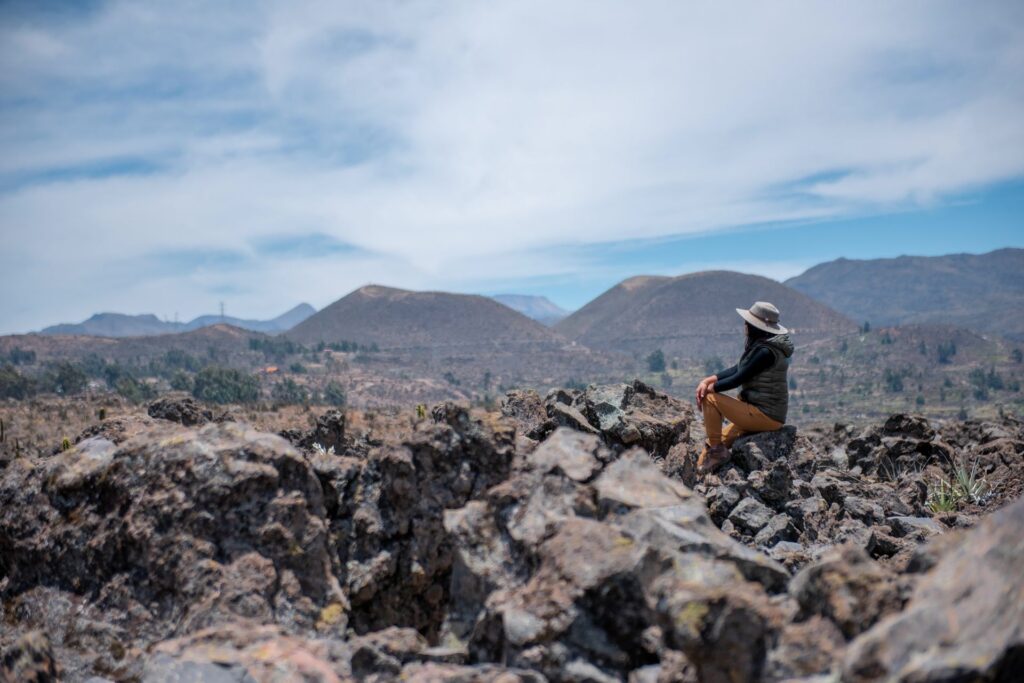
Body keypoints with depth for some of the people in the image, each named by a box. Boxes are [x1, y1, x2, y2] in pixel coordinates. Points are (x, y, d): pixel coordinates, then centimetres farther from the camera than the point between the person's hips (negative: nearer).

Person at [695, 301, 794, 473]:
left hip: (765, 416, -10)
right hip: (771, 415, 10)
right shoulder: (760, 344, 10)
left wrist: (710, 388, -7)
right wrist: (708, 380, -1)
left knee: (710, 399, -13)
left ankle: (716, 450, -5)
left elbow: (738, 378, -19)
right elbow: (736, 369, 11)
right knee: (721, 440, 13)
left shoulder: (765, 351, -21)